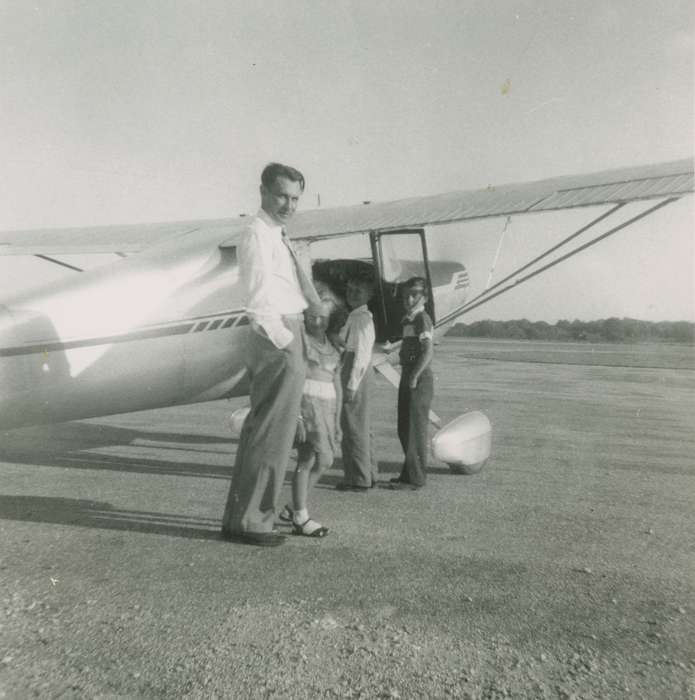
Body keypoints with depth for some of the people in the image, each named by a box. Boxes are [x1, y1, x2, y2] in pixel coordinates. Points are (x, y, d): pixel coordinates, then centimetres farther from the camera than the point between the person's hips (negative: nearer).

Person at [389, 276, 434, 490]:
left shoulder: (422, 318, -12)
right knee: (405, 429, 15)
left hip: (419, 379, -10)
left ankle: (415, 478, 6)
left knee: (415, 429, -3)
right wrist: (408, 376, 15)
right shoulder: (409, 319, 16)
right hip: (408, 377, 10)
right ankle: (409, 473, 27)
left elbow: (428, 352, -22)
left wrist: (414, 376, -20)